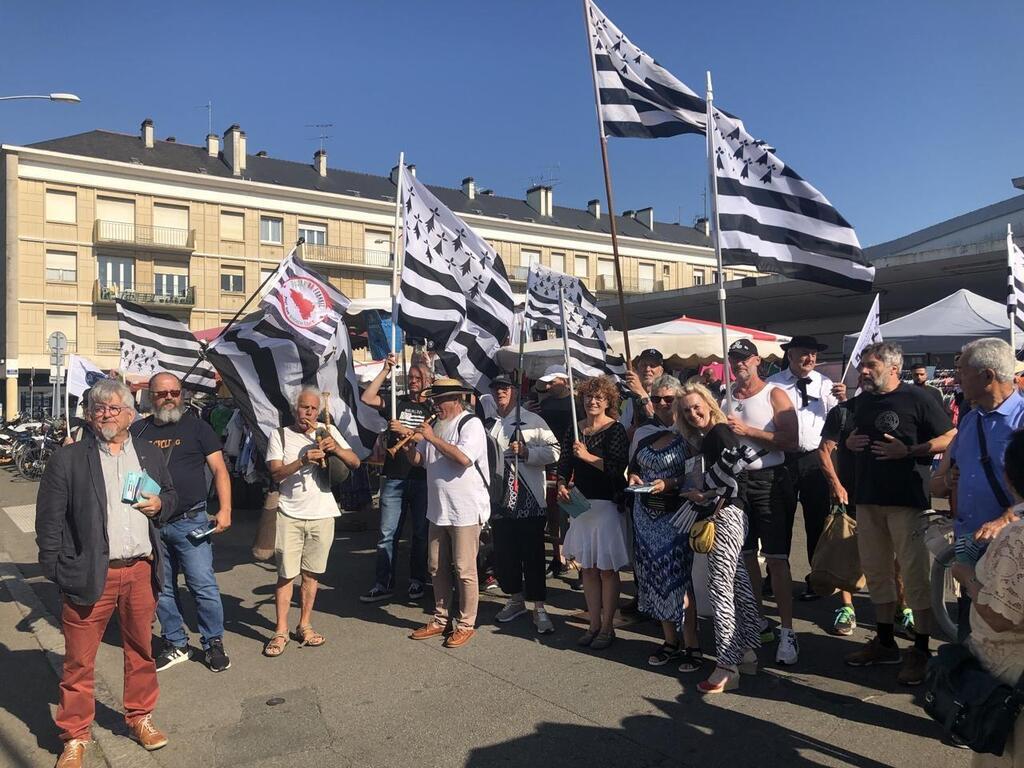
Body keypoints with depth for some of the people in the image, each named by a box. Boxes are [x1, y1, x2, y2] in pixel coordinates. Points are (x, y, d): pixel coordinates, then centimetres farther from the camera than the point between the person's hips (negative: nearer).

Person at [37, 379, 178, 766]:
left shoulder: (150, 455, 9)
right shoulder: (67, 460, -2)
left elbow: (171, 496, 20)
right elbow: (50, 519, -2)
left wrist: (160, 504, -2)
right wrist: (54, 570, -7)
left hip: (141, 571, 3)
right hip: (89, 574, -3)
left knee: (141, 650, 16)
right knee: (79, 661, 6)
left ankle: (139, 716, 34)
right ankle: (75, 736, 22)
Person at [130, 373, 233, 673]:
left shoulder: (197, 426, 0)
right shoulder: (138, 430, 8)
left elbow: (219, 469, -1)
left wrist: (225, 509, -11)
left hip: (190, 522, -3)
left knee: (203, 585, -3)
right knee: (162, 588, 12)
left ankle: (213, 643, 13)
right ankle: (176, 645, 27)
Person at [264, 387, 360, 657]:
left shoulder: (329, 432, 6)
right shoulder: (280, 435, 2)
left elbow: (355, 463, 2)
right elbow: (276, 473, -10)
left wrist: (336, 448, -17)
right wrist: (303, 460, -25)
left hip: (322, 514, 2)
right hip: (290, 515, -2)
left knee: (311, 573, 11)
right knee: (286, 574, 0)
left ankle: (304, 626, 23)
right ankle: (280, 632, 11)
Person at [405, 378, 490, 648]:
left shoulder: (471, 424, -10)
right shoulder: (437, 425, 13)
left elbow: (463, 457, -26)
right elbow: (419, 460, 16)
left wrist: (432, 437, -20)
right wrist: (411, 446, -5)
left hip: (465, 511, -8)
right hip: (438, 509, 8)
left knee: (464, 570, 1)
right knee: (437, 568, 15)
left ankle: (466, 624, 14)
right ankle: (441, 620, 28)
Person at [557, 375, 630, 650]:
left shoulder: (615, 430, -8)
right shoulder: (573, 430, 8)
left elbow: (619, 467, -17)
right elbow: (564, 464, 13)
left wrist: (588, 456, -23)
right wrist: (562, 485, -4)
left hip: (607, 504, -5)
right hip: (581, 504, 5)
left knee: (607, 569, 3)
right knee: (587, 568, 12)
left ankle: (607, 626, 16)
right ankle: (594, 624, 24)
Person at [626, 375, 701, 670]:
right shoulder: (643, 434, 11)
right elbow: (632, 467, 21)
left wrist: (671, 483, -19)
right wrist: (633, 478, 1)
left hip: (677, 514, -5)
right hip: (646, 514, 5)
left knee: (678, 577, -5)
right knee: (655, 577, 9)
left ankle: (691, 644, 8)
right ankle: (670, 642, 23)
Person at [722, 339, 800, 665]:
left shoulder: (774, 395, -5)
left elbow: (791, 439, -17)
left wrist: (747, 431, -20)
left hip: (769, 481, -5)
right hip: (735, 480, 5)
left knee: (776, 558, -4)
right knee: (745, 555, 13)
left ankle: (787, 631, 2)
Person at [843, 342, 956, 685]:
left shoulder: (917, 399, -8)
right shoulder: (861, 401, 12)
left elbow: (950, 438, -9)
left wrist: (908, 451, -18)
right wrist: (850, 442, 4)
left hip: (906, 499, -7)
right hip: (868, 498, 7)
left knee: (914, 573, -2)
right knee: (875, 570, 14)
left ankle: (920, 650, 10)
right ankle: (885, 641, 27)